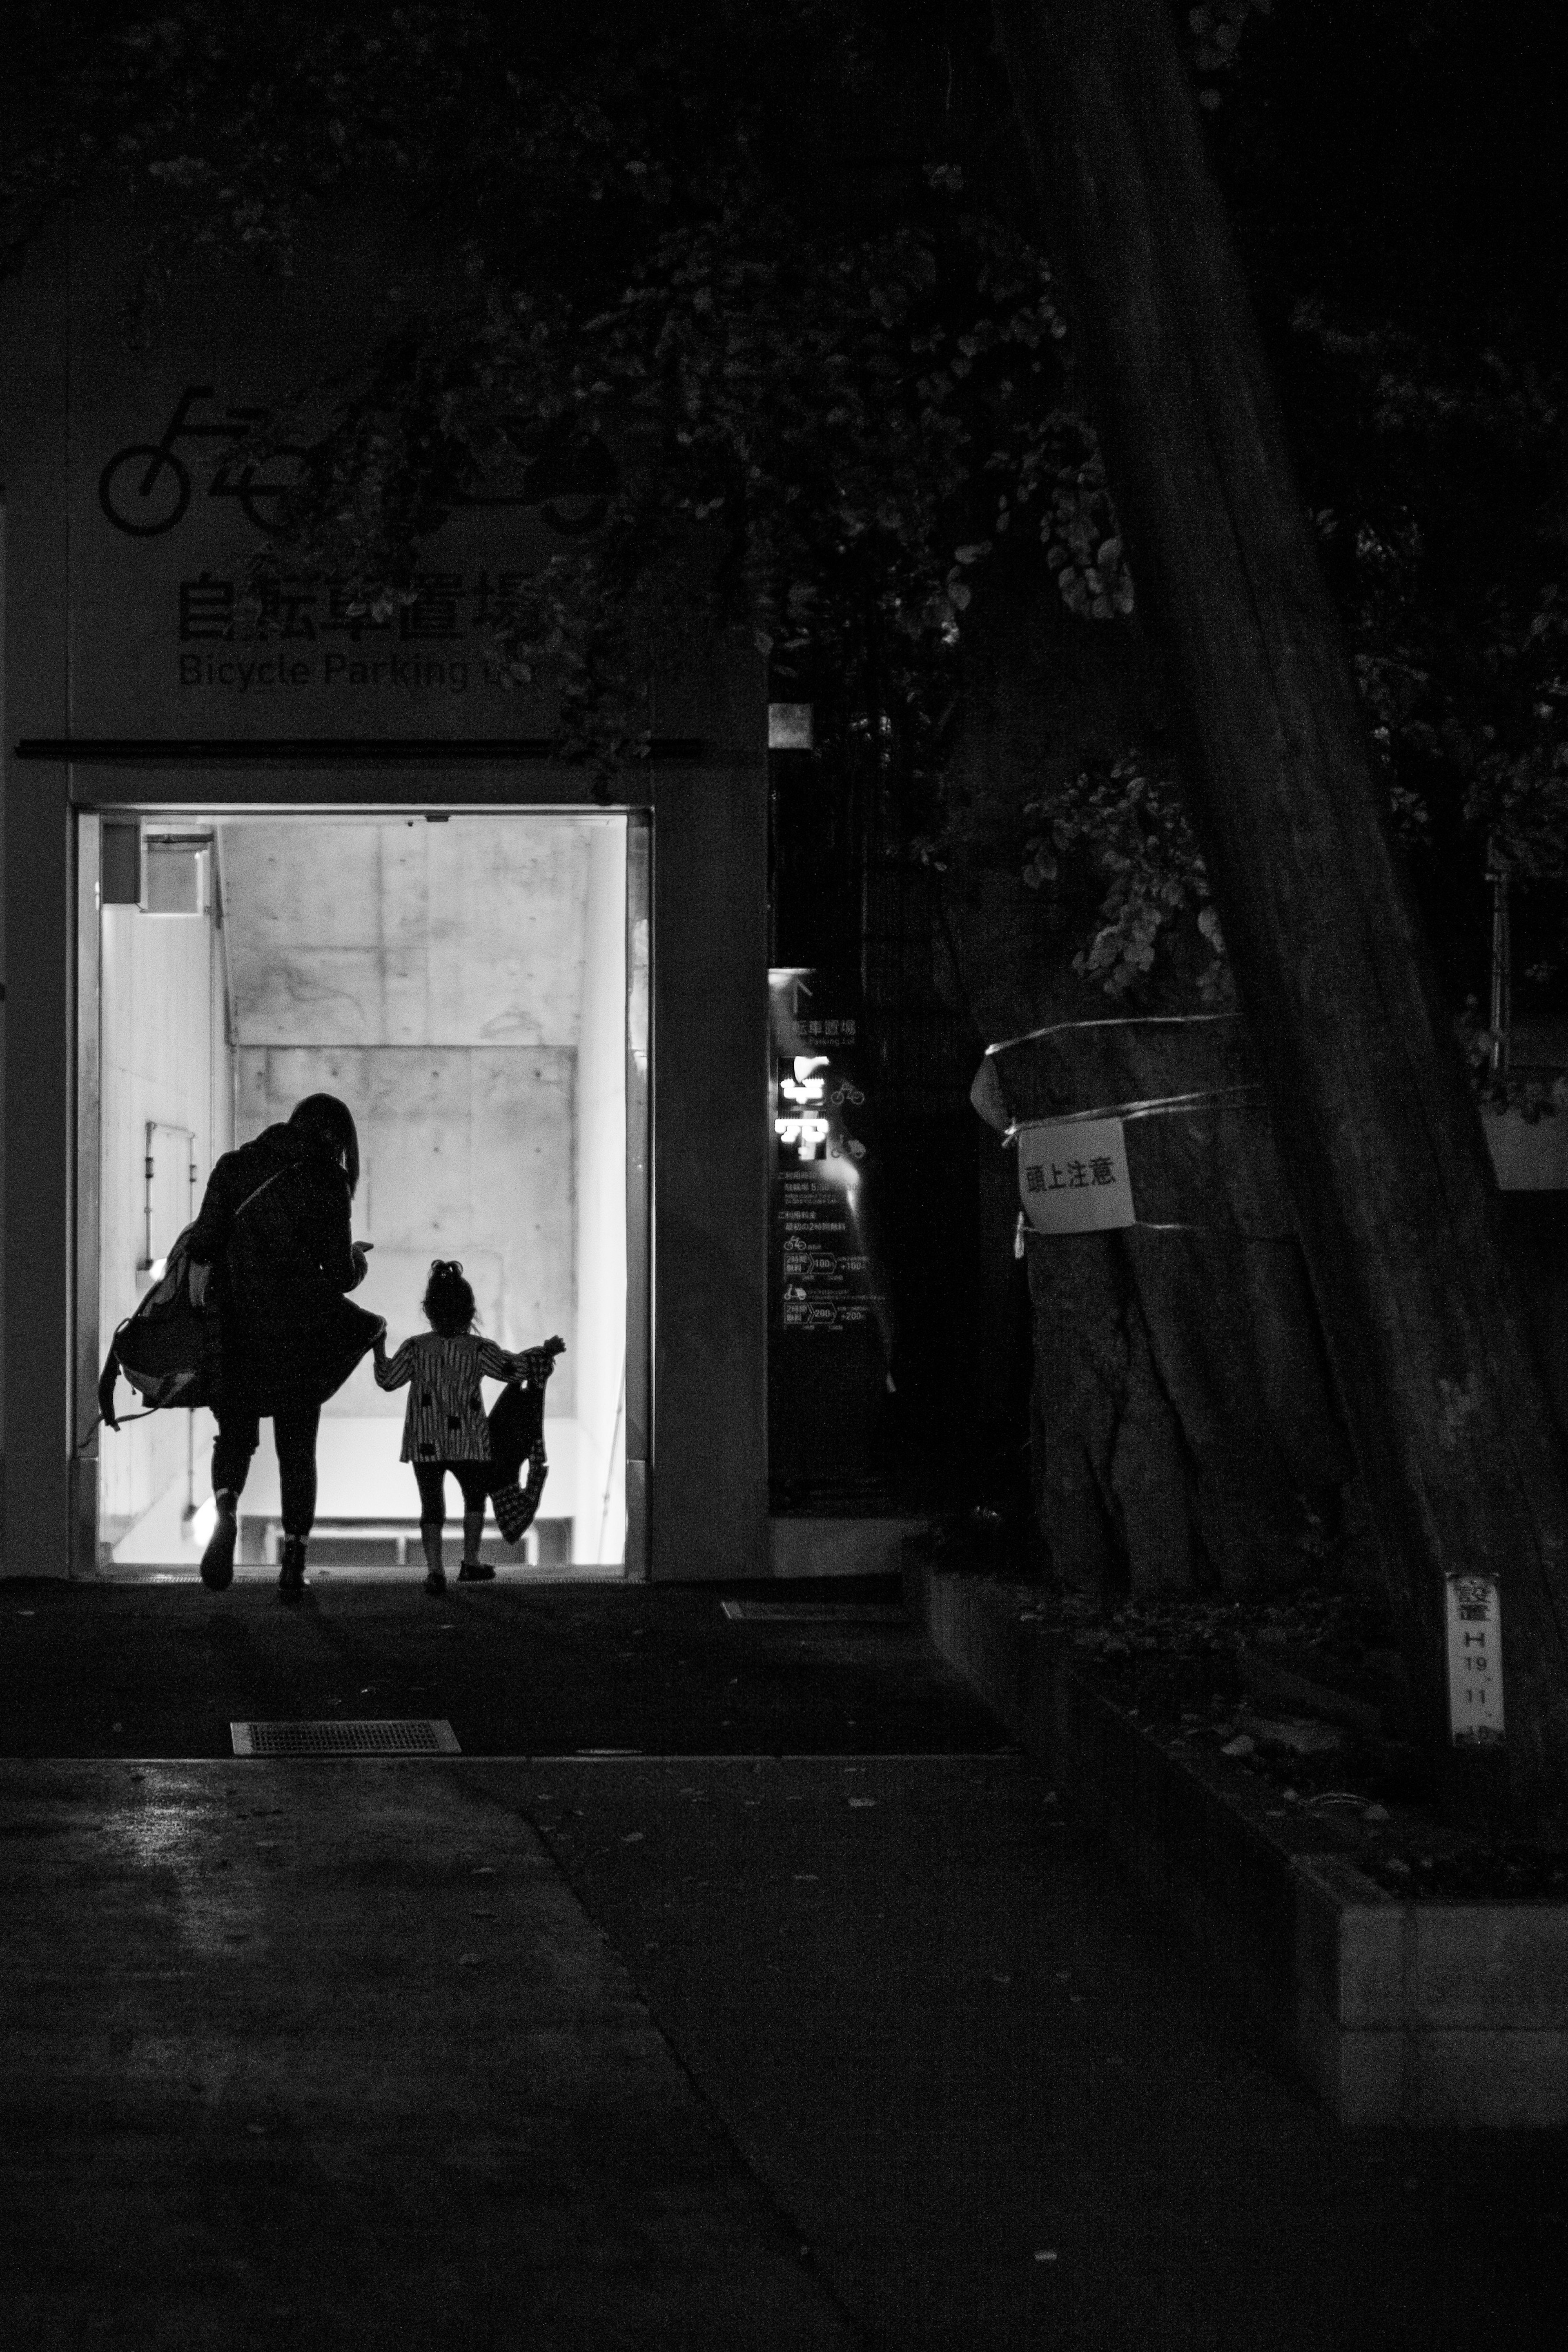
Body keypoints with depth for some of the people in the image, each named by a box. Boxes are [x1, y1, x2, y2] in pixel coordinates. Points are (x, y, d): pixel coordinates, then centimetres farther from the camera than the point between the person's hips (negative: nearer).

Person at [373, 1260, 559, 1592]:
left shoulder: (415, 1348, -2)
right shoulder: (478, 1350, -6)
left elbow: (387, 1380, 3)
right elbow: (511, 1368, -8)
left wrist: (379, 1349, 18)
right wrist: (546, 1353, 5)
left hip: (426, 1445, 1)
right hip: (470, 1445, -1)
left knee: (431, 1504, 3)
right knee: (475, 1496, 20)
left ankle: (434, 1568, -9)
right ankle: (470, 1561, 22)